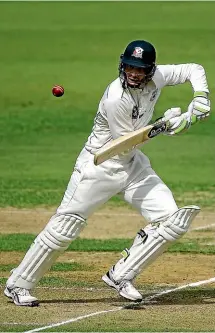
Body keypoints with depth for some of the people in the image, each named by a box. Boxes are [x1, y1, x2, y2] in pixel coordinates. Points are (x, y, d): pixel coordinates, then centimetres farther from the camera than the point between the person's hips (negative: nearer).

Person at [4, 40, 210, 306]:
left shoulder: (156, 77, -10)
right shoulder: (116, 99, -28)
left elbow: (194, 70, 3)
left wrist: (201, 98, -14)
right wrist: (164, 125, -22)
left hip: (133, 165, 7)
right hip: (99, 166, -7)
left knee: (172, 222, -6)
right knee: (64, 227, -4)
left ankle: (120, 276, 3)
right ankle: (18, 285, 10)